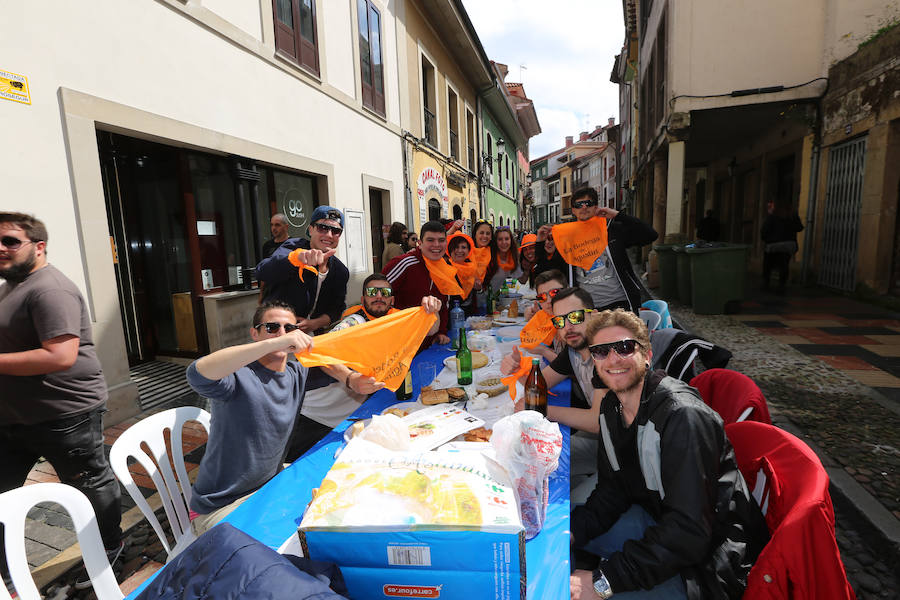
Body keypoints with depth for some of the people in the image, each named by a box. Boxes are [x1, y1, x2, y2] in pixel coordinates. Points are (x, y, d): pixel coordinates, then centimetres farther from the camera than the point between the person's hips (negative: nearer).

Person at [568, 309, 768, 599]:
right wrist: (569, 530, -16)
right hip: (654, 520, 7)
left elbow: (689, 532, -31)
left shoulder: (683, 416, -29)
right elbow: (613, 490, 2)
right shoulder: (612, 406, -3)